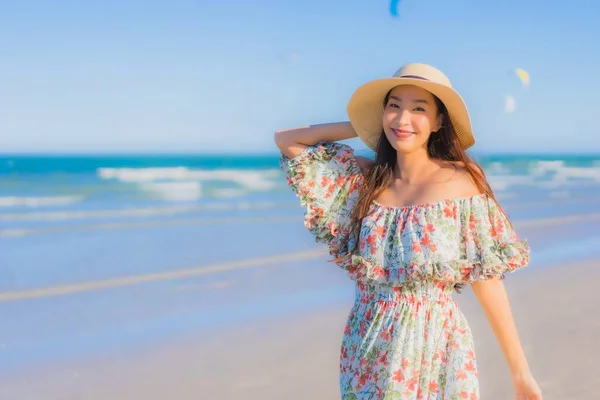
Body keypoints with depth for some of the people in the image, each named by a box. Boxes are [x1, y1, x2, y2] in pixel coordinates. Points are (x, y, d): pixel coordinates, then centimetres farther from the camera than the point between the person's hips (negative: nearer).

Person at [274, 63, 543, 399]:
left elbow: (488, 281, -7)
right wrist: (365, 126, 3)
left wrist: (521, 371, -5)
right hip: (367, 353, 3)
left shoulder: (460, 182, -9)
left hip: (433, 351, -3)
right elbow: (286, 140, 7)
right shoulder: (366, 178, 2)